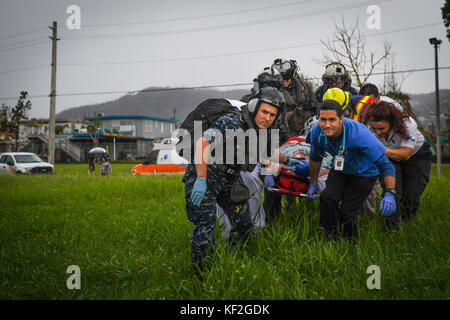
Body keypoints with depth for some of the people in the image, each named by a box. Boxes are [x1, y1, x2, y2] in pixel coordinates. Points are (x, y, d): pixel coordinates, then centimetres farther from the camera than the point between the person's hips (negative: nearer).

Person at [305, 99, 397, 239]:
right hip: (339, 170, 4)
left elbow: (384, 163, -33)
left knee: (347, 212, -13)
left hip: (363, 173, -4)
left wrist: (390, 194, -42)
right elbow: (315, 158, 3)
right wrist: (313, 183, 12)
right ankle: (329, 239, 0)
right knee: (327, 198, -22)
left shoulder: (359, 134, -36)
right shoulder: (316, 132, -20)